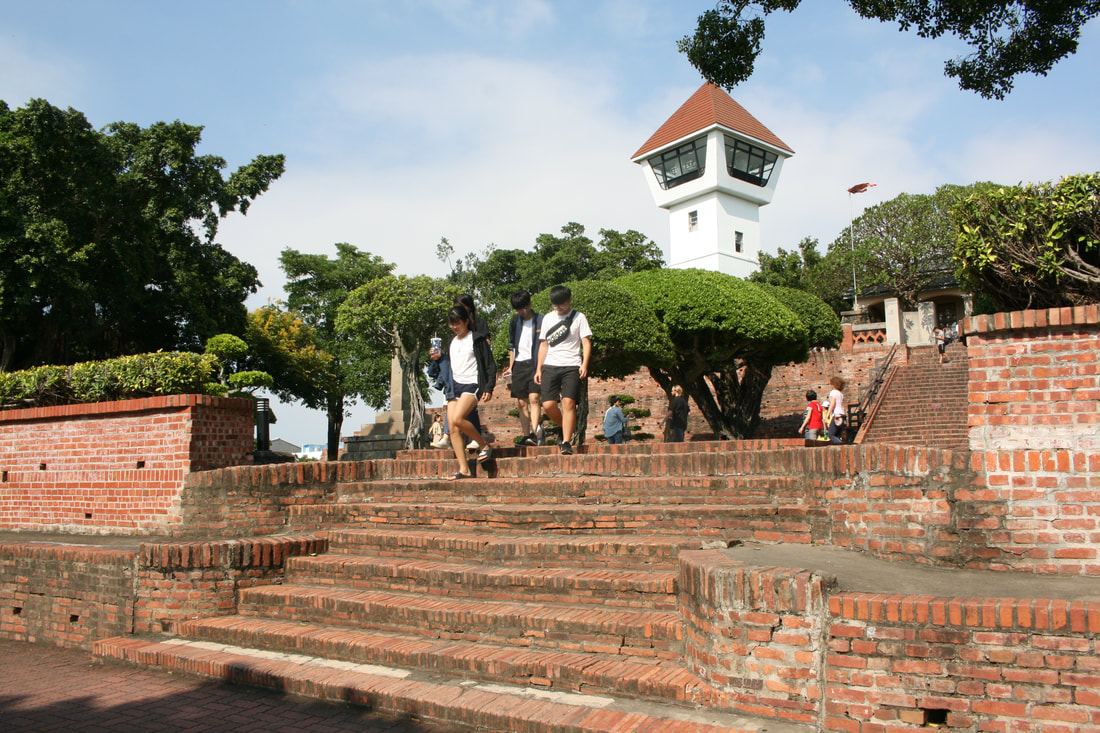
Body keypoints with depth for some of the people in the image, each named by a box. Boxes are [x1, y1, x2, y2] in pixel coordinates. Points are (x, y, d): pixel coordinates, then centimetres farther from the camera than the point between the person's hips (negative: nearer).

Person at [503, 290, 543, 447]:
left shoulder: (540, 321, 0)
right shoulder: (514, 322, 13)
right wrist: (511, 367, 14)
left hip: (535, 364, -4)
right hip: (519, 365, 4)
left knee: (534, 398, -17)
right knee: (521, 402, 3)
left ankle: (534, 434, -21)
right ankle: (526, 436, 6)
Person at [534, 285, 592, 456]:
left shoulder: (578, 317, 6)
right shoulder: (548, 318, 16)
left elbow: (586, 342, 1)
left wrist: (584, 364, -13)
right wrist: (538, 368, 12)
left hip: (571, 366, -3)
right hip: (550, 366, 3)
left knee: (568, 402, -16)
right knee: (548, 405, -8)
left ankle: (566, 442, -14)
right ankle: (568, 427, 18)